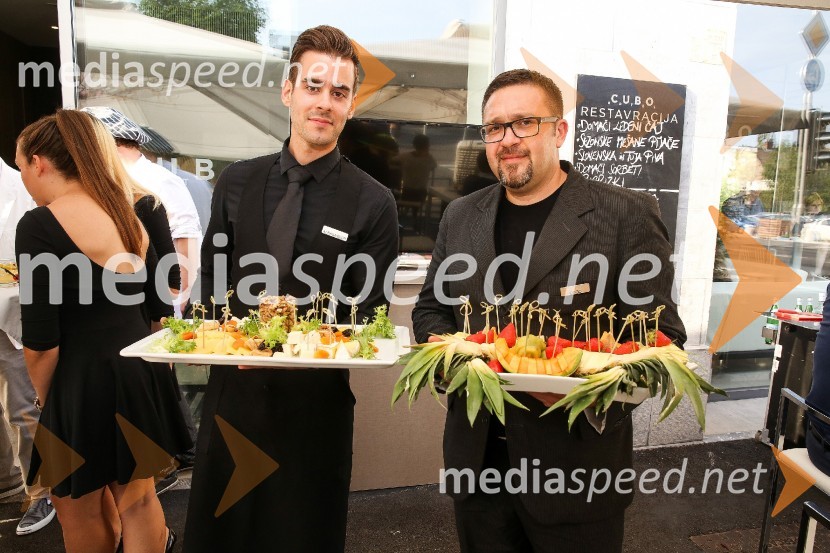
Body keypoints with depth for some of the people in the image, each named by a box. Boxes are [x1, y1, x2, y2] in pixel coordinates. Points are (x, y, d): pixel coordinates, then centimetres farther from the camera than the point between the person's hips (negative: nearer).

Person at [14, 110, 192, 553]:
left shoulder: (38, 225, -15)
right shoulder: (126, 214, 7)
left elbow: (40, 338, -16)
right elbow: (159, 305, 12)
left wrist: (43, 397, 0)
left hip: (83, 381, -7)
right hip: (140, 370, 7)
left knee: (81, 515, 16)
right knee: (136, 498, 21)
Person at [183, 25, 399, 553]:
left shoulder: (374, 204, -8)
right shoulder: (237, 182, 2)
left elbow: (370, 316, -6)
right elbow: (211, 278, 8)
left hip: (316, 397, -3)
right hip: (233, 389, 3)